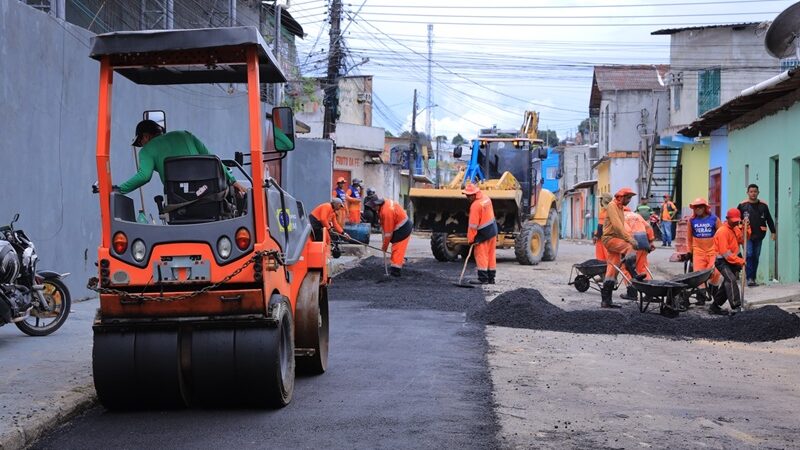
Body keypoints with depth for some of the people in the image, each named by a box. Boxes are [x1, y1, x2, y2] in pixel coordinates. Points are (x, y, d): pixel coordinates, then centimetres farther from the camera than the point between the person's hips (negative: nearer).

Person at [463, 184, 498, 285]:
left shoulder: (475, 205, -22)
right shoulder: (486, 198, 4)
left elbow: (473, 225, -20)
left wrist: (470, 239, -12)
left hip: (483, 234, -9)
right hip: (493, 230, 9)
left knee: (481, 255, -2)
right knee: (491, 255, 12)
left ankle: (483, 278, -3)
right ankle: (491, 278, 17)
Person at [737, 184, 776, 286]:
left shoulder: (763, 205, 8)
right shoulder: (742, 205, 1)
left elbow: (769, 219, 13)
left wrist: (773, 232, 10)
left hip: (759, 235, 3)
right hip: (747, 235, -3)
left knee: (756, 257, 6)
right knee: (749, 255, -13)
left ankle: (753, 278, 12)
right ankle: (749, 278, -13)